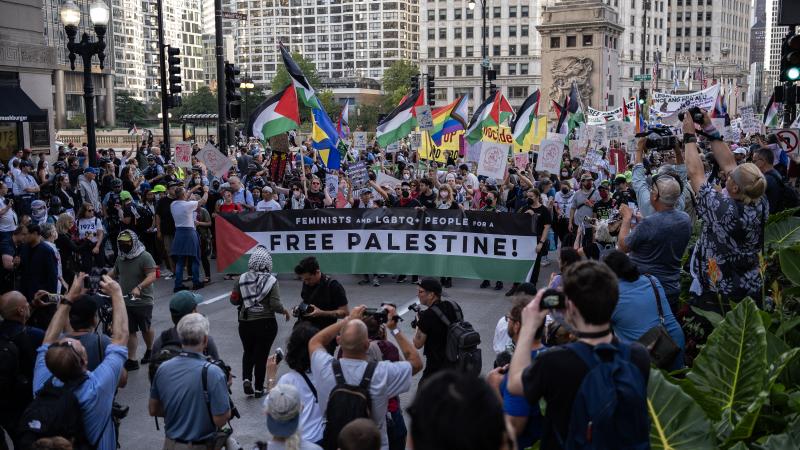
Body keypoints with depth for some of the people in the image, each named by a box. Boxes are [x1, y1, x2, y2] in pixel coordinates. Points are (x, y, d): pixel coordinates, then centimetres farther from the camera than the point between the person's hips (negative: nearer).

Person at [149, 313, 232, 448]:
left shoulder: (163, 368, -7)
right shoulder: (212, 372, -23)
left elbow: (153, 410, 5)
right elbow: (220, 420, -19)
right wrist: (225, 388, -5)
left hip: (170, 444, 4)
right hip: (201, 445, -4)